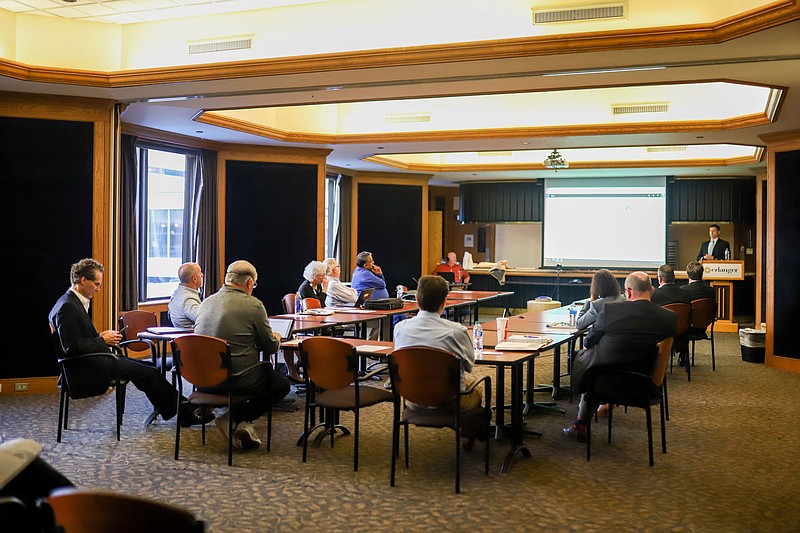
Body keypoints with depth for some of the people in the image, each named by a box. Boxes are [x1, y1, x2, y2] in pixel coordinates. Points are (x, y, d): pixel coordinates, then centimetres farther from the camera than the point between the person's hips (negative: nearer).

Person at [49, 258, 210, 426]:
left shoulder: (74, 302, 13)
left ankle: (186, 411, 7)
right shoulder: (67, 307, -19)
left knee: (149, 369, 7)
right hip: (89, 368, -11)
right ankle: (185, 411, 1)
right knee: (149, 373, -11)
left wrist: (101, 336, 4)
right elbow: (71, 347, -23)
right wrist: (102, 340, -14)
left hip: (92, 361, 11)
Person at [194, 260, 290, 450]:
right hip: (237, 380, -7)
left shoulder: (206, 302, 8)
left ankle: (242, 424, 16)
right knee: (282, 385, 19)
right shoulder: (253, 305, -11)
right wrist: (276, 339, 21)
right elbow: (270, 347, -4)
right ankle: (234, 419, 1)